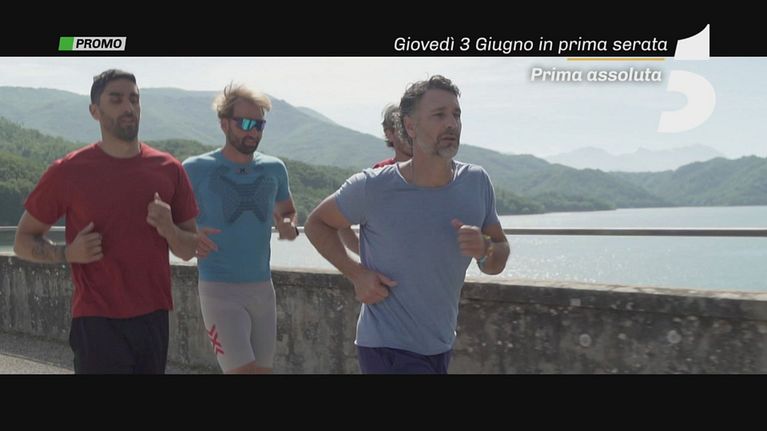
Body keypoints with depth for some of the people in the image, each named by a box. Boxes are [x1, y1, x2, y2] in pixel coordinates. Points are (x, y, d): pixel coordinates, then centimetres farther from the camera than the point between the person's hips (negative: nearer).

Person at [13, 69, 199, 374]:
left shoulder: (169, 170, 6)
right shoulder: (68, 172, -2)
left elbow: (189, 250, 12)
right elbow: (23, 242, 6)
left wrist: (169, 229, -10)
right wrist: (67, 253, -14)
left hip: (154, 319, 4)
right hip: (98, 325, -4)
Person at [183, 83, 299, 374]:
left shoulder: (274, 169, 6)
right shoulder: (196, 170, -6)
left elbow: (288, 212, 21)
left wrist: (289, 227, -2)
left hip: (263, 288, 5)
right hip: (220, 291, -5)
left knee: (262, 369, 10)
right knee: (243, 370, -15)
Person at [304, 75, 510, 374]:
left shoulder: (476, 182, -4)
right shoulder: (372, 187, -16)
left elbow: (496, 265, 6)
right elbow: (317, 223, 1)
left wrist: (485, 249, -18)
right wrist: (356, 273, -13)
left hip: (441, 348, 6)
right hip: (389, 350, -5)